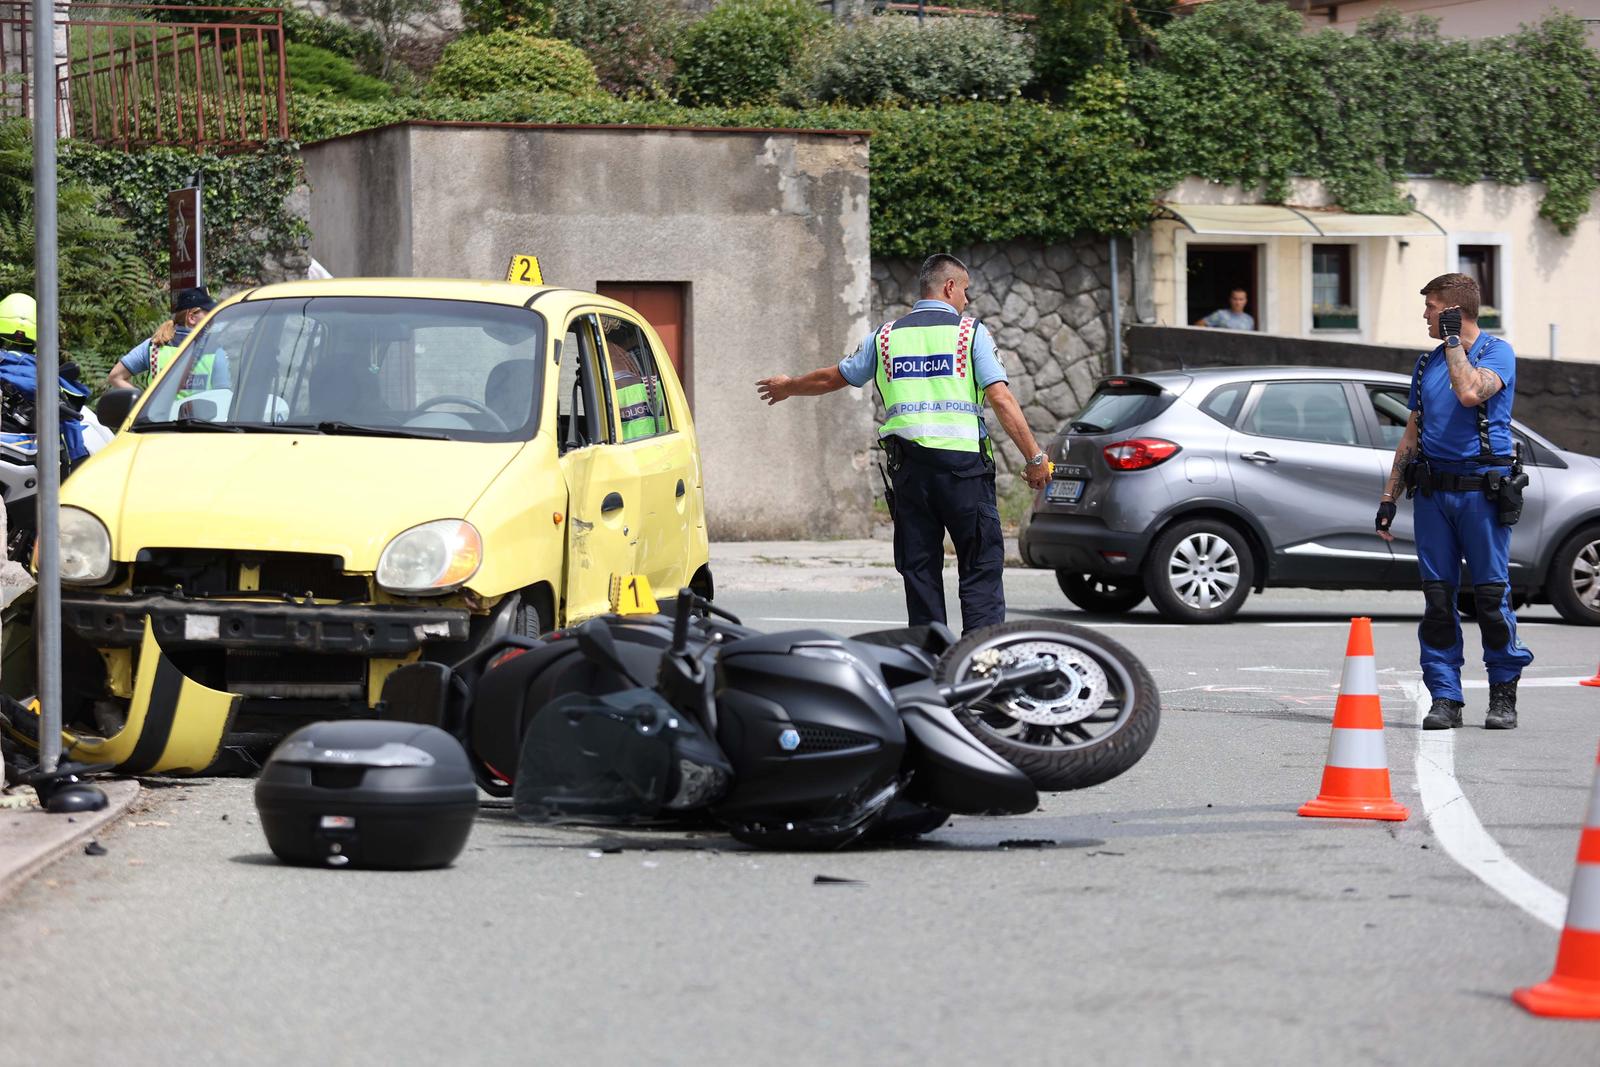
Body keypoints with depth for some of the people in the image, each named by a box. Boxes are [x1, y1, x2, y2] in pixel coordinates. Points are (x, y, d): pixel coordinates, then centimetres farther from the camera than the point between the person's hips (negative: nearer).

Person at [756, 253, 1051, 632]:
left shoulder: (887, 336, 13)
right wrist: (1035, 458, -4)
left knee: (920, 568, 8)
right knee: (981, 566, -3)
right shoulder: (970, 332, 2)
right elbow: (1001, 399, -7)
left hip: (908, 465, 4)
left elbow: (832, 378, 24)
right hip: (963, 461, -4)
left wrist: (788, 387, 44)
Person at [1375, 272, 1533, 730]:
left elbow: (1470, 392, -22)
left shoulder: (1497, 352, -1)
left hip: (1483, 490, -5)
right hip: (1433, 491, 5)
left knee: (1492, 596, -4)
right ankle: (1445, 698, 5)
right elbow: (1412, 435, 21)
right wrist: (1388, 498, 17)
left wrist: (1454, 339, -11)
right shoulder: (1427, 364, 17)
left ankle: (1504, 693, 7)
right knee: (1437, 597, 2)